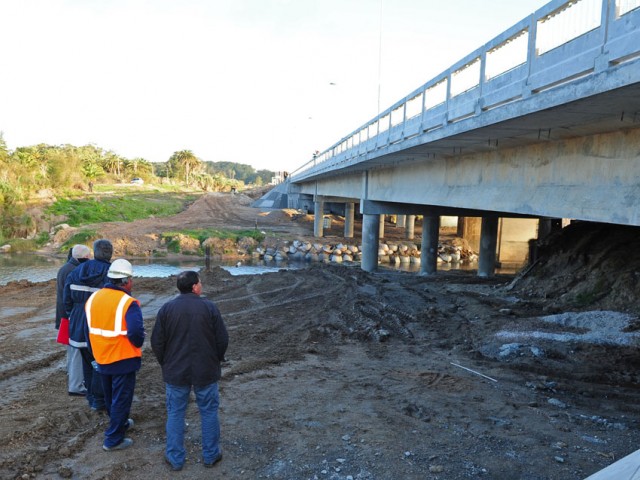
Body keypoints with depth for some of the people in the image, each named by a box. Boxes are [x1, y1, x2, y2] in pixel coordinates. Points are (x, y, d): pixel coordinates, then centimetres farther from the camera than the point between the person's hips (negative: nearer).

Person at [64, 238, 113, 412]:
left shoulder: (76, 272, 1)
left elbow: (67, 298, 4)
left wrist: (72, 316, 15)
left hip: (79, 326, 5)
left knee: (88, 363, 19)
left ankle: (91, 397, 31)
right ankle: (98, 400, 16)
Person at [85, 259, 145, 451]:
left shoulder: (93, 298, 1)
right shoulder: (128, 303, -21)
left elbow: (88, 329, 9)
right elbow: (136, 332, -31)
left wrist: (95, 353, 20)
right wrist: (137, 345, -8)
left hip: (101, 359, 7)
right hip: (123, 360, -7)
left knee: (110, 397, 25)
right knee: (121, 399, 8)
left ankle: (119, 423, 45)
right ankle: (114, 439, 16)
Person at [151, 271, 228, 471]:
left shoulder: (166, 308, -6)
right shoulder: (209, 307, -10)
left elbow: (157, 342, -2)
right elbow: (223, 339, -7)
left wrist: (165, 364, 14)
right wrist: (216, 360, 11)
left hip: (175, 372, 1)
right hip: (206, 371, -1)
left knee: (175, 413, 14)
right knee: (209, 412, 13)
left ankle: (175, 458, 23)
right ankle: (210, 455, 24)